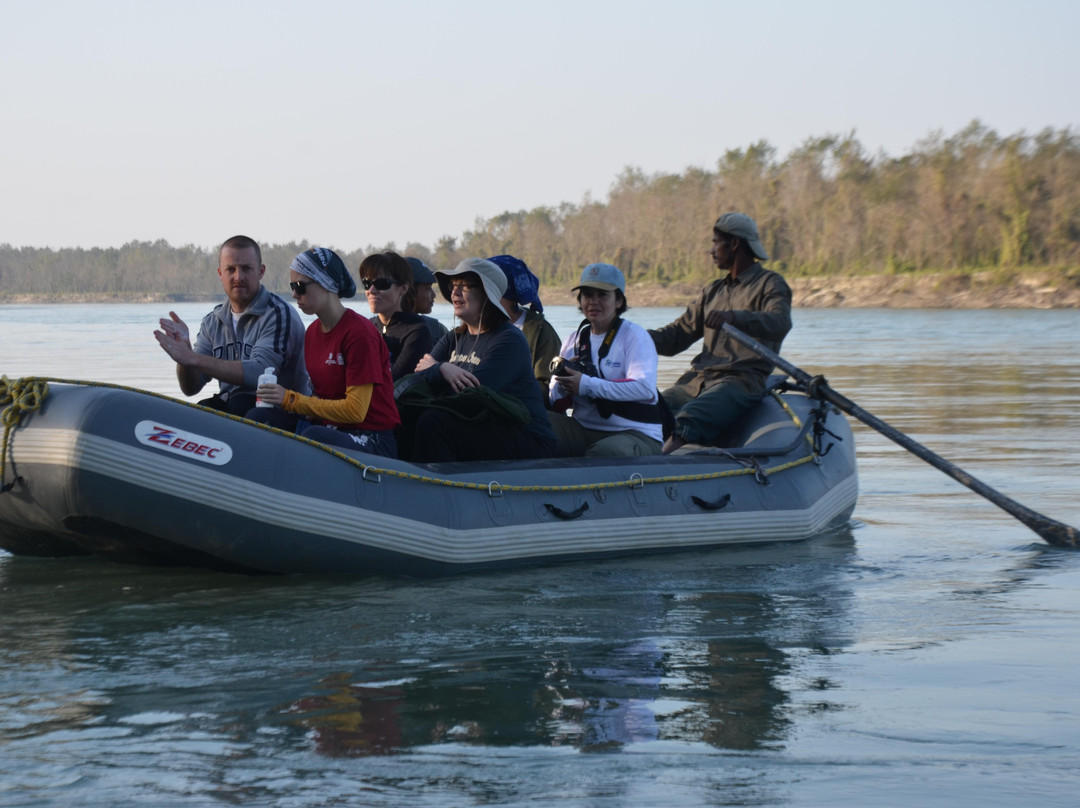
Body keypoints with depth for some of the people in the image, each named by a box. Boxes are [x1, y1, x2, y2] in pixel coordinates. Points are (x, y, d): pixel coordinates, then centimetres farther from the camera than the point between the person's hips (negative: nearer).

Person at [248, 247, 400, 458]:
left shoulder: (359, 332, -14)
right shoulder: (313, 332, 12)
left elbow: (356, 410, -17)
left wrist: (291, 399, -15)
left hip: (371, 440, -8)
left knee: (314, 436, -38)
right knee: (258, 417, -11)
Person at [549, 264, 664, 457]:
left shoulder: (634, 336, -2)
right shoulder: (576, 339, 15)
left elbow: (645, 388, -20)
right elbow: (557, 403, 13)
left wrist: (587, 385, -23)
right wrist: (560, 380, -11)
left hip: (635, 434, -5)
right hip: (584, 430, 5)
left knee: (604, 451, -39)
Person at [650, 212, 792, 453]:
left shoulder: (769, 284, 4)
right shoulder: (713, 292, 27)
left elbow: (780, 323, -18)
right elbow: (677, 335, 22)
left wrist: (734, 317, -35)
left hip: (741, 380, -8)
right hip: (696, 380, 8)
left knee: (687, 421, -36)